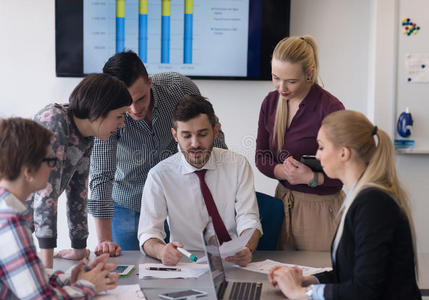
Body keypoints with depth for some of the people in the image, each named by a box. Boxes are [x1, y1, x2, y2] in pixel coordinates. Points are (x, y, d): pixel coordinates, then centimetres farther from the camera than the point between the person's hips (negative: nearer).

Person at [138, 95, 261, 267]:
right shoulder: (159, 175, -3)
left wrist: (246, 249, -28)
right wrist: (161, 250, -32)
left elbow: (249, 220, -4)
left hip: (235, 264, 1)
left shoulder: (238, 165, 1)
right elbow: (148, 233, -7)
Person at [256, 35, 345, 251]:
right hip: (283, 200, 5)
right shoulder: (271, 102, 2)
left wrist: (311, 178, -25)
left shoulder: (330, 108, -17)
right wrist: (285, 171, -13)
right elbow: (262, 159, 6)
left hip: (321, 207, -5)